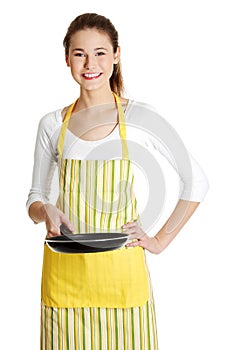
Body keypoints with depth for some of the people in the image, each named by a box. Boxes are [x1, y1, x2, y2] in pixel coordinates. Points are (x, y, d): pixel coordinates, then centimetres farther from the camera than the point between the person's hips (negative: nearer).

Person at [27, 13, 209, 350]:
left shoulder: (139, 117, -2)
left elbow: (197, 182, 2)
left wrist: (161, 240, -1)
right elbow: (35, 198, 10)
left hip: (120, 266, -1)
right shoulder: (52, 125, 5)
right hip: (65, 268, 2)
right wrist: (46, 211, -12)